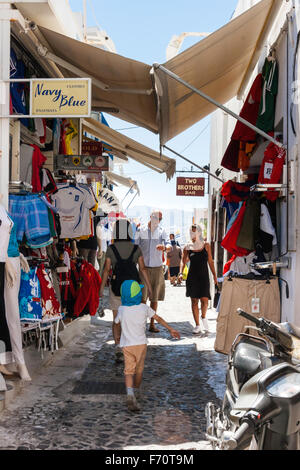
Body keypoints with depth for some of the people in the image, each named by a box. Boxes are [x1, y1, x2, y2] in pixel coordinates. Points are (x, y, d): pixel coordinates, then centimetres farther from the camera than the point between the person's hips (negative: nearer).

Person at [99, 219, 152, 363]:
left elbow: (106, 270, -5)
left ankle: (118, 347, -8)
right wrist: (149, 286, 6)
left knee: (117, 320, 9)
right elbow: (143, 269, -2)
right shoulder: (136, 249, -4)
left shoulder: (111, 249, -6)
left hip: (116, 288, -1)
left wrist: (102, 288, 3)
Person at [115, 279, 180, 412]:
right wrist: (171, 329, 7)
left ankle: (130, 393, -25)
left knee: (128, 371, -3)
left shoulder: (121, 310, -6)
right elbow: (158, 318, 1)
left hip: (127, 345, -1)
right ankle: (137, 391, 35)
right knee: (139, 370, 18)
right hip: (141, 344, 1)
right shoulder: (144, 308, -5)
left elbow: (116, 322, 10)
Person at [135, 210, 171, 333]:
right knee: (142, 297, -8)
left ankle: (152, 324, 11)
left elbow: (169, 246, -9)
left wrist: (165, 247, -33)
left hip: (157, 268, 2)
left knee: (154, 298, 5)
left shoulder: (162, 232, 6)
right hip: (143, 267, -2)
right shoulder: (141, 231, 3)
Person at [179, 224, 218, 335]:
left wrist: (214, 275, 7)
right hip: (192, 277, 0)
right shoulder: (188, 247, 4)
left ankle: (203, 317, 22)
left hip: (204, 277, 0)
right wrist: (181, 273, -11)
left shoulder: (206, 246, 4)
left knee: (204, 300, -9)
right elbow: (183, 261, 5)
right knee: (194, 301, 1)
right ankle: (197, 326, 10)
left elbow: (210, 261, 9)